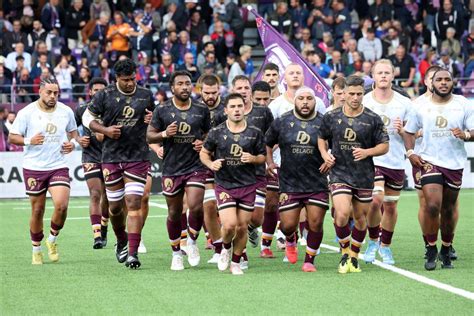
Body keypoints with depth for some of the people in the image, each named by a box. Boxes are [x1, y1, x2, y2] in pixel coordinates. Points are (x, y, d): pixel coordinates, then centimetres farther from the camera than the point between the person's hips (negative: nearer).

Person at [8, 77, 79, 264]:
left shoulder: (66, 112, 4)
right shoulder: (27, 113, -5)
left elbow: (73, 131, 19)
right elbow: (12, 137, -2)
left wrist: (73, 143, -3)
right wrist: (29, 140, -21)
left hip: (58, 166, 1)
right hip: (33, 167, -1)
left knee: (61, 205, -18)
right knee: (37, 211, 5)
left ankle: (52, 240, 8)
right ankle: (36, 250, 22)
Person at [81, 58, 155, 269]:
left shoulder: (146, 96, 6)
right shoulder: (105, 96, -1)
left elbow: (155, 120, 21)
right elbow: (87, 118, 7)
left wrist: (151, 120, -3)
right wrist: (104, 129, -9)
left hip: (138, 157, 0)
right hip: (111, 158, 0)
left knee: (134, 204, -11)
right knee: (115, 206, 8)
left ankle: (133, 252, -14)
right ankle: (121, 241, 35)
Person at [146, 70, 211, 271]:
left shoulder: (202, 110, 4)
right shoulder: (162, 111, 0)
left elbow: (209, 133, 17)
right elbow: (149, 136, 3)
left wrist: (204, 143, -4)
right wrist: (164, 134, -16)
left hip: (195, 167, 0)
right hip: (171, 169, 0)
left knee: (196, 207, -17)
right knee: (174, 213, 7)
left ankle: (192, 242, 10)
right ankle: (176, 253, 23)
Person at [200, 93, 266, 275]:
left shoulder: (254, 133, 3)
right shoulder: (216, 132, 0)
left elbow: (262, 156, 11)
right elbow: (204, 153, 11)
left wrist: (253, 159, -12)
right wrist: (211, 164, -10)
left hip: (248, 186, 2)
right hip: (224, 186, -2)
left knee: (242, 227, 3)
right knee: (229, 225, -15)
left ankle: (236, 263, 21)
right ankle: (226, 248, 18)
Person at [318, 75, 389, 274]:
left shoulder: (373, 119, -1)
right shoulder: (331, 117, 1)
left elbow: (384, 146, 3)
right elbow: (321, 138, 16)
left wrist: (367, 152, -15)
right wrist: (325, 154, -3)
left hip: (364, 176, 1)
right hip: (339, 173, -1)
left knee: (360, 217, 9)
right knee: (342, 214, -18)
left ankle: (354, 256, 29)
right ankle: (344, 252, 6)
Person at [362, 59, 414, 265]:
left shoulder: (404, 103, 4)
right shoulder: (363, 102, 0)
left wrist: (402, 130, -11)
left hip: (396, 162, 2)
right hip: (372, 160, -2)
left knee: (391, 206, 8)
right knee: (375, 200, -18)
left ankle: (385, 246, 26)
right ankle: (373, 241, 5)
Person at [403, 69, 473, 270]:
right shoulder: (422, 107, 3)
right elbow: (409, 131, 14)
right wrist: (410, 153, 0)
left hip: (455, 164, 1)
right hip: (430, 161, -1)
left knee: (448, 210, 9)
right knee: (432, 205, -17)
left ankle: (446, 251, 25)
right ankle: (431, 250, -2)